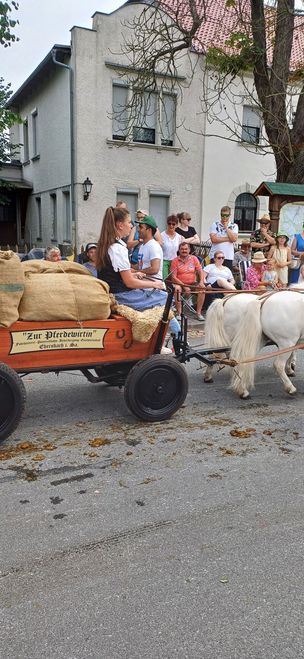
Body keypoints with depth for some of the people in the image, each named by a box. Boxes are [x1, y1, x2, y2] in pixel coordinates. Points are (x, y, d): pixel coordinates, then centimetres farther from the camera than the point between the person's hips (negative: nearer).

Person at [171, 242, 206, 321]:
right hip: (180, 283, -2)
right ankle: (179, 313, -27)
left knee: (202, 288, -25)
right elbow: (173, 277, -7)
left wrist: (201, 282, -14)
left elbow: (200, 271, 6)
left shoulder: (194, 258, 8)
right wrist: (185, 286, -18)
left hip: (192, 283, 2)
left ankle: (198, 313, -18)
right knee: (177, 288, -34)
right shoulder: (175, 261, -1)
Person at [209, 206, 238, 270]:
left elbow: (234, 239, -7)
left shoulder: (234, 226, 10)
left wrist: (226, 227, -4)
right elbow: (213, 239, -9)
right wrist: (228, 239, -7)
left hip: (228, 257, 1)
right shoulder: (215, 225, 6)